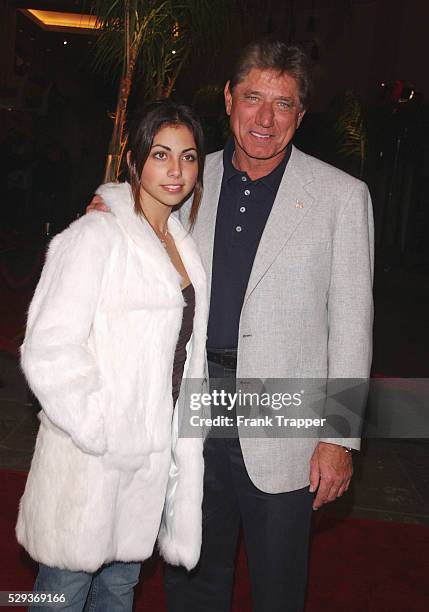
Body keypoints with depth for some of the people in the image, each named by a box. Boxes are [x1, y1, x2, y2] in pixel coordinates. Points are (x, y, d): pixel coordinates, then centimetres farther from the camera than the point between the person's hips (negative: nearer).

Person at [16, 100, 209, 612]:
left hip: (150, 461, 7)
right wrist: (102, 434, -18)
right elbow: (48, 352, -22)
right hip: (91, 460, -7)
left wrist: (178, 444, 11)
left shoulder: (181, 242, 9)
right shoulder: (96, 236, -16)